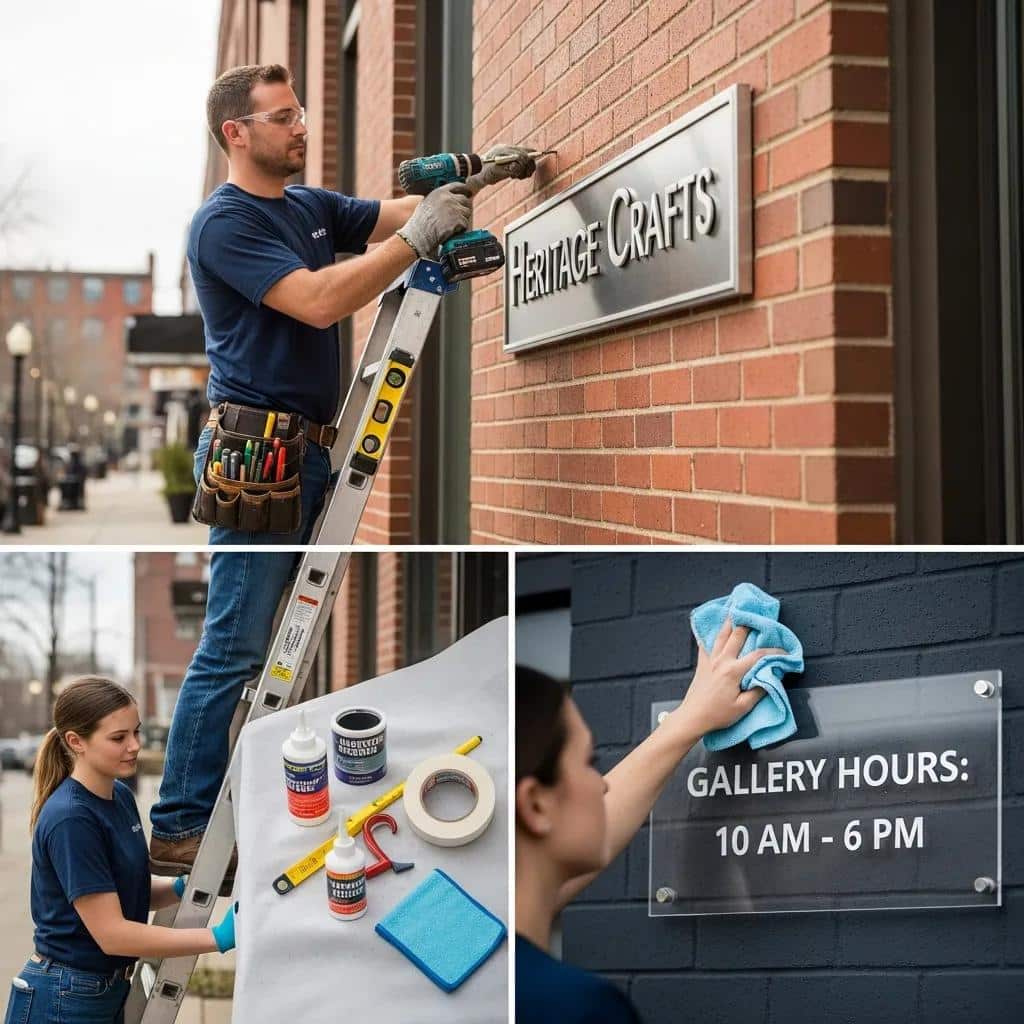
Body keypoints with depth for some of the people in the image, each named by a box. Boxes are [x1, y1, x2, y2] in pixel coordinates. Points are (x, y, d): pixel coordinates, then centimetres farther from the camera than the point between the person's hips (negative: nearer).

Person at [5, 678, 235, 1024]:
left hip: (110, 995, 8)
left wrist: (181, 888, -6)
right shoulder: (70, 820, -22)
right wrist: (218, 937, -26)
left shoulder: (121, 797, 5)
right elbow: (111, 933, -23)